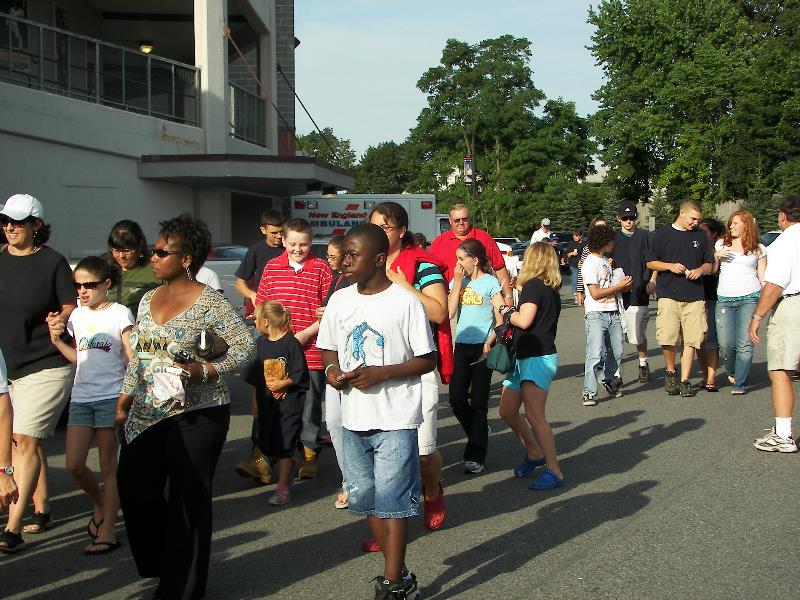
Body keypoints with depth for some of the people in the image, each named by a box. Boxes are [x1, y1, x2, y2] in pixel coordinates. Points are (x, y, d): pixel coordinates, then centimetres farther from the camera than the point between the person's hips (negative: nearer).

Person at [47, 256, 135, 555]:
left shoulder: (120, 314, -5)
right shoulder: (77, 315, 11)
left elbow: (133, 359, -7)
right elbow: (79, 358, 18)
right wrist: (57, 341, 2)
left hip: (111, 397, -5)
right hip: (81, 396, 5)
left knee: (108, 466, -1)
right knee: (74, 465, 2)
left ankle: (107, 532, 5)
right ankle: (99, 505, 29)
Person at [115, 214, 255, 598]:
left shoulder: (209, 302, -10)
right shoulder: (148, 299, 10)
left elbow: (245, 348, -9)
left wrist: (204, 370, -21)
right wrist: (124, 401, 17)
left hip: (196, 414, -6)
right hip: (148, 413, 7)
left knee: (188, 497, 1)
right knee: (135, 487, 7)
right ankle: (158, 564, 31)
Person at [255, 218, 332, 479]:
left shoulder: (321, 268, -2)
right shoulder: (271, 267, 7)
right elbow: (261, 307, 12)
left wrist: (307, 333, -12)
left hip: (311, 349, -2)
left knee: (310, 404, 5)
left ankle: (309, 453, 19)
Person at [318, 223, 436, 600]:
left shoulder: (405, 302, -11)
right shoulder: (339, 300, 6)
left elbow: (427, 360, -8)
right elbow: (329, 348, 17)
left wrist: (380, 373, -18)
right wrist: (332, 369, -5)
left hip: (395, 419, -6)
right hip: (354, 417, 6)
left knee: (391, 500, -4)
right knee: (366, 498, 12)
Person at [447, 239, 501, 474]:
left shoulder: (490, 282, -4)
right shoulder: (457, 282, 9)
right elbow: (449, 313, -4)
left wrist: (489, 342, -17)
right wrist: (457, 282, -5)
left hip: (482, 347, -4)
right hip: (462, 346, 5)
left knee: (478, 403, -1)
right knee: (456, 399, 0)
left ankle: (475, 457, 6)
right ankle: (479, 436, 26)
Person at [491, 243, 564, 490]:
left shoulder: (533, 285, -11)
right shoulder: (551, 289, 16)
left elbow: (524, 320, -21)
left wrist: (502, 308, -5)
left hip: (538, 358, -10)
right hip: (523, 358, 10)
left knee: (534, 415, -15)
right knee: (508, 411, 13)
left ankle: (554, 471, -14)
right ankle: (534, 453, 26)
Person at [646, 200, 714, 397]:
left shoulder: (700, 236, 14)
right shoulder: (662, 234, 6)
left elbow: (709, 264, 19)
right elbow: (650, 263, 8)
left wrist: (700, 270, -3)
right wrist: (670, 266, -9)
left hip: (694, 296, 2)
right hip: (668, 294, -2)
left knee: (691, 340, -2)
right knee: (667, 339, -11)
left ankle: (685, 381, 7)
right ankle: (670, 372, 14)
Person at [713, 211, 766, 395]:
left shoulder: (759, 249, 9)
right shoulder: (721, 244, 14)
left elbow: (763, 277, 9)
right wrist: (717, 256, -3)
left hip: (749, 298, -1)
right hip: (724, 300, 1)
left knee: (744, 344, -8)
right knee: (725, 343, -7)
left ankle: (739, 383, 1)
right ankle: (732, 372, 23)